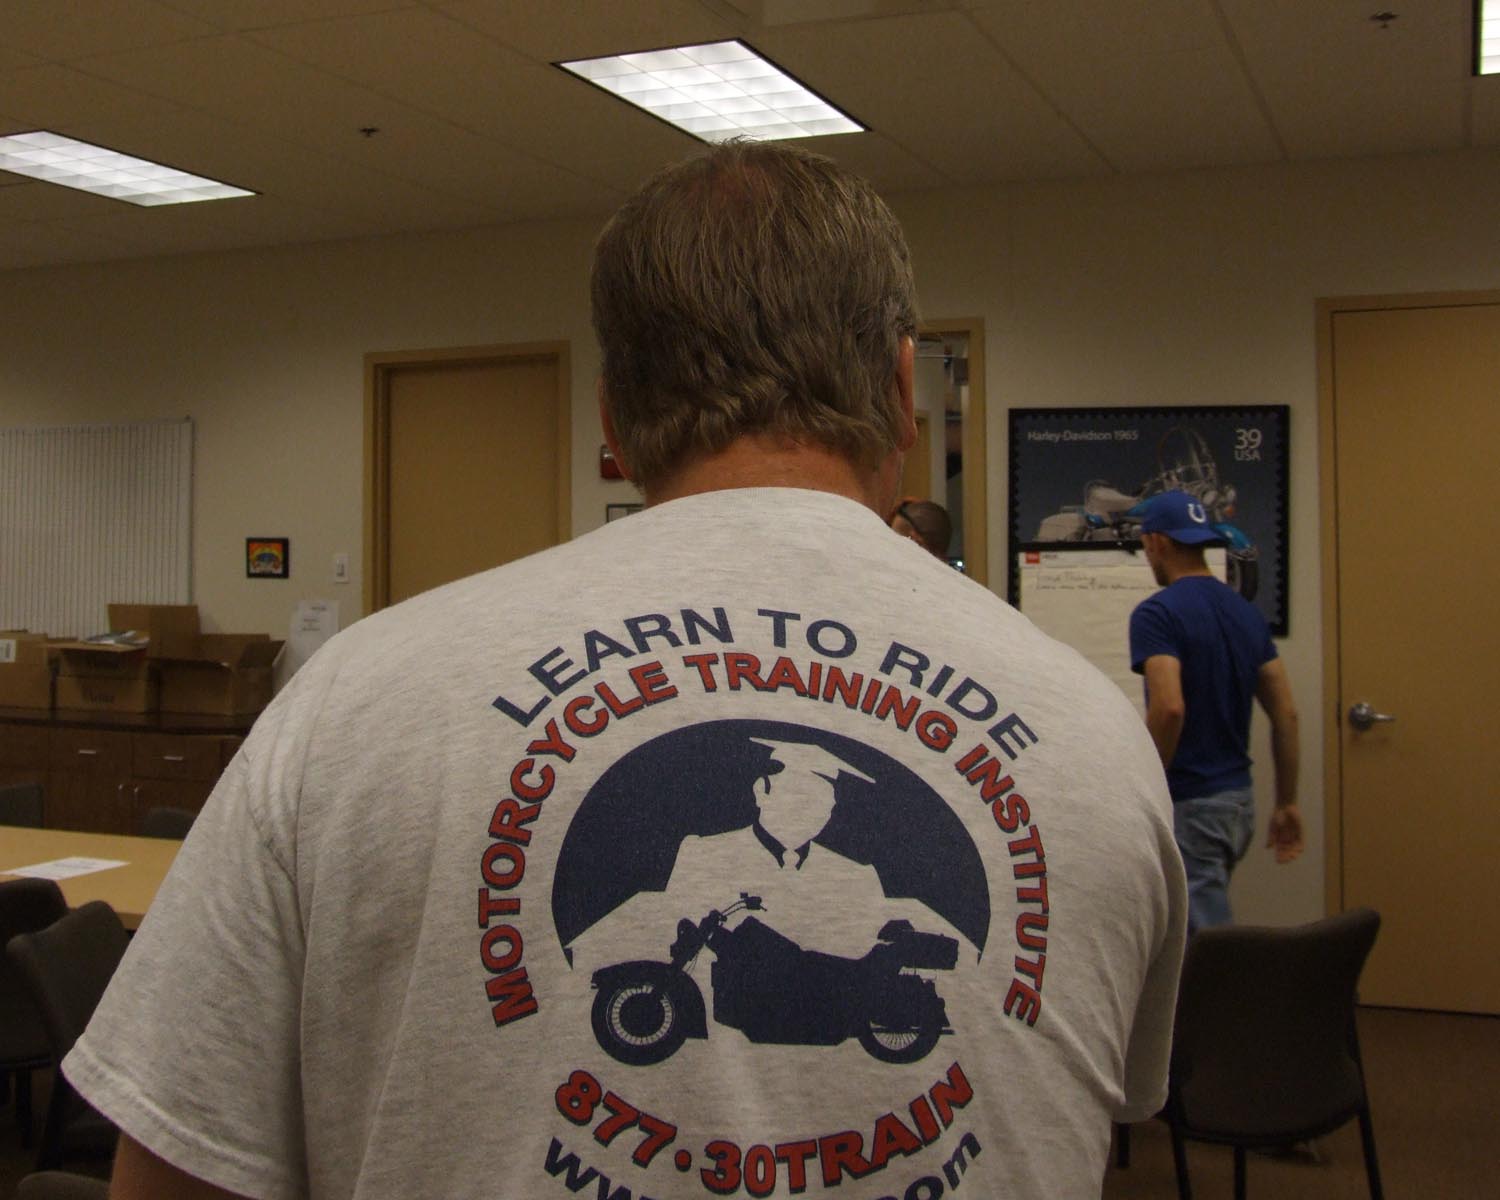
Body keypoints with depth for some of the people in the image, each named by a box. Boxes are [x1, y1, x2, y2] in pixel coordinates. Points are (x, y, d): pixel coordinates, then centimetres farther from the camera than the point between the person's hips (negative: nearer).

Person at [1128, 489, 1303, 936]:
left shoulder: (1157, 613, -15)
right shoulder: (1246, 612, 9)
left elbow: (1169, 708, -28)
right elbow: (1286, 713, 9)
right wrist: (1288, 802, 14)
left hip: (1188, 806, -9)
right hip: (1238, 799, 9)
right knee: (1183, 929, 22)